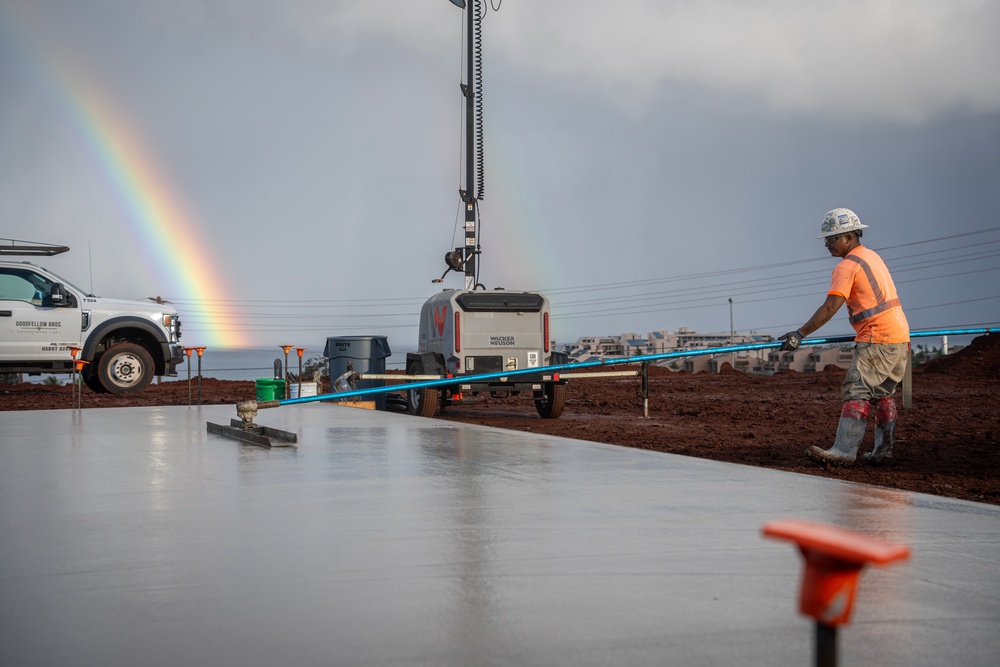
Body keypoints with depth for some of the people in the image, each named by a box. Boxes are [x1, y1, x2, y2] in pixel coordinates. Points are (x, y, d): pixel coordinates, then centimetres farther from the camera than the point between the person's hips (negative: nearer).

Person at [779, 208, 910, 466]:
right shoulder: (872, 256, 17)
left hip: (877, 341, -10)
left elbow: (830, 307, -19)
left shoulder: (847, 266, -12)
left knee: (856, 393, -10)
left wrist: (800, 334, -19)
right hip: (900, 336, 10)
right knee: (882, 394, 15)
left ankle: (844, 451, -13)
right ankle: (883, 451, 18)